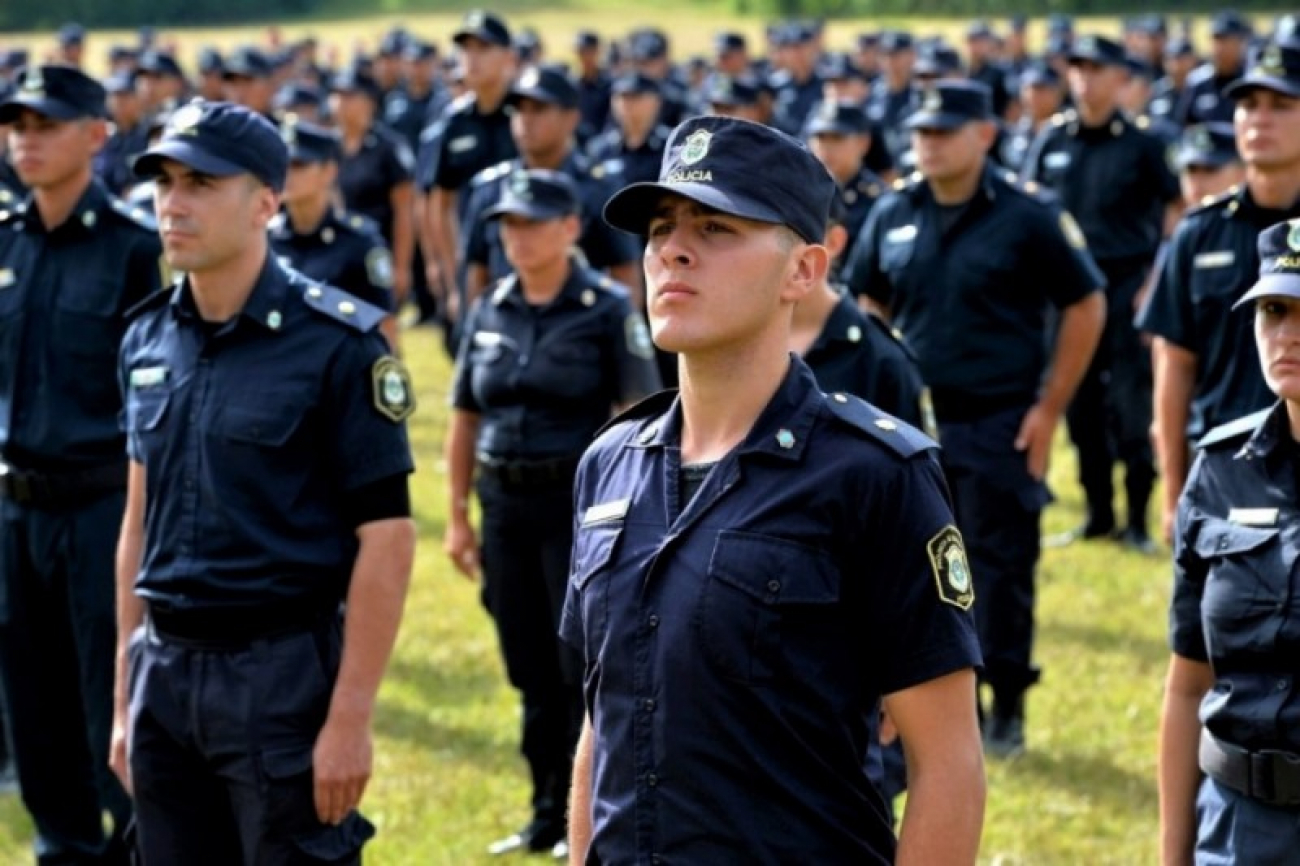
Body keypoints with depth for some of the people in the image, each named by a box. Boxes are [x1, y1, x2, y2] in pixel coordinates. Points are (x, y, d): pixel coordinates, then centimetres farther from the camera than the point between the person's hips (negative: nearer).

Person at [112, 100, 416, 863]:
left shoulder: (337, 342, -10)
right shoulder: (148, 339, 9)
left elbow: (386, 537, -12)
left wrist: (350, 718, -16)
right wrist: (126, 697, 13)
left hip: (284, 674, -6)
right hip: (165, 675, 6)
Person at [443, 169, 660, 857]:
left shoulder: (608, 310, -6)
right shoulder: (489, 312, 9)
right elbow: (464, 419, 13)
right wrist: (458, 515, 9)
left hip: (581, 501, -5)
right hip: (505, 505, 5)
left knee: (583, 665, -3)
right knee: (531, 671, 9)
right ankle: (549, 815, 19)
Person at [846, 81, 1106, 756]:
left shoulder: (1028, 217, -8)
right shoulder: (892, 216, 6)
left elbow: (1085, 306, -4)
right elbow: (868, 308, 17)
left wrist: (1049, 408, -7)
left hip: (1000, 427, -4)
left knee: (1000, 566, -1)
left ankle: (1006, 708, 11)